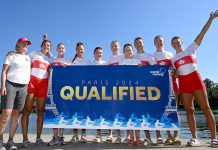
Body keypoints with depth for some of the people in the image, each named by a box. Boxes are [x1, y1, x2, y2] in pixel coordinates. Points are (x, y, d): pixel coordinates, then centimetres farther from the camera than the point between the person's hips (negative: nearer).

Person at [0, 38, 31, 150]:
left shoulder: (28, 58, 21)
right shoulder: (11, 56, 9)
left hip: (23, 87, 4)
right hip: (10, 85, -4)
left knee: (16, 113, 0)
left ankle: (10, 141, 5)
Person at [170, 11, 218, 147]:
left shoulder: (190, 50, 8)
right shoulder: (173, 59, 14)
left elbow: (202, 34, 2)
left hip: (196, 79, -2)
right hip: (183, 83, 3)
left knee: (206, 107, -4)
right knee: (189, 110, 1)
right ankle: (195, 138, 8)